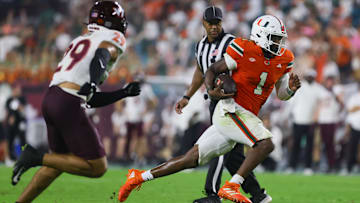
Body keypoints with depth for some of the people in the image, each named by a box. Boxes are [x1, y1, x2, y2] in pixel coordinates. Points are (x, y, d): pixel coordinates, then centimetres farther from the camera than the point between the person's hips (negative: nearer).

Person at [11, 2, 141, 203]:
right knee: (97, 167, -2)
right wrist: (93, 82, -35)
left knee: (60, 161, 26)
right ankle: (37, 158, -8)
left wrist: (125, 93, 30)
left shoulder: (81, 41, 29)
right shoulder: (114, 39, 6)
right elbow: (101, 57, -20)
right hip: (68, 105, -9)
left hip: (50, 98, 9)